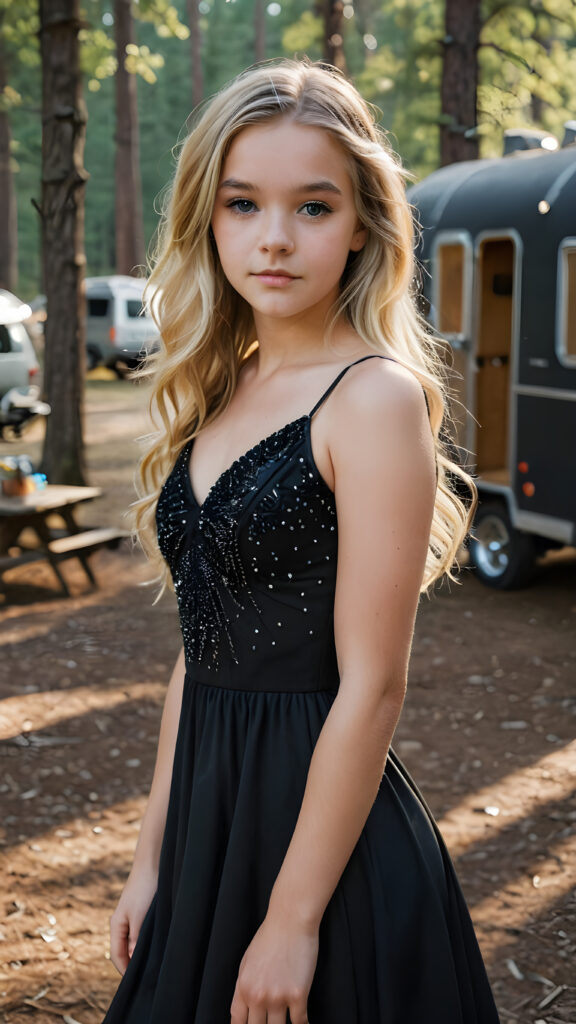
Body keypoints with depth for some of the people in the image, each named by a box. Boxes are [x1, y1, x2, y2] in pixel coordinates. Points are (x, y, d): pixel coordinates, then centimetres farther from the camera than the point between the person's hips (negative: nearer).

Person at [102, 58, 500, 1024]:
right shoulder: (221, 393, 7)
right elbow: (200, 650, 10)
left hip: (327, 827, -7)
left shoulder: (375, 399, -15)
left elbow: (371, 685, -17)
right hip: (210, 816, 7)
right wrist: (154, 859, 11)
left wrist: (295, 918, -17)